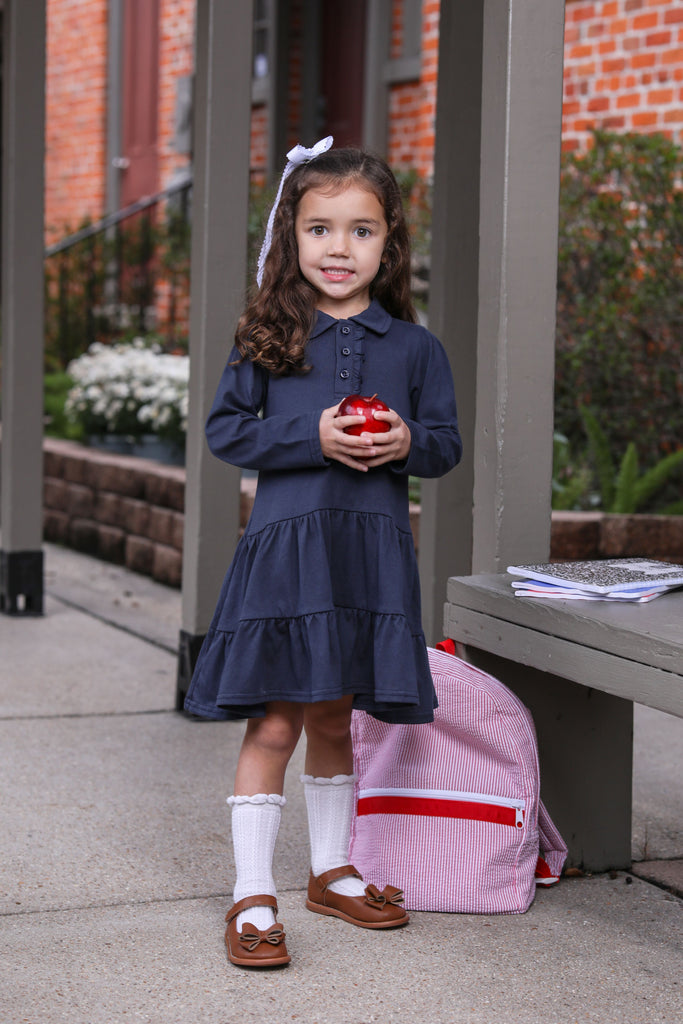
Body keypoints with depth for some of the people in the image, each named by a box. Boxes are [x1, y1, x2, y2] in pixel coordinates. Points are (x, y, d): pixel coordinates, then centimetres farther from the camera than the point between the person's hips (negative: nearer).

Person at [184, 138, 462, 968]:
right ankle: (253, 898, 6)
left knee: (334, 720, 15)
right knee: (274, 723, -4)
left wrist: (408, 443, -12)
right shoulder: (268, 337, 1)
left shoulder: (412, 347, 6)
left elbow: (447, 443, 10)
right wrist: (313, 439, -14)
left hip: (372, 550, 3)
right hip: (285, 542, -2)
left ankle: (331, 871, 32)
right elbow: (225, 429, -1)